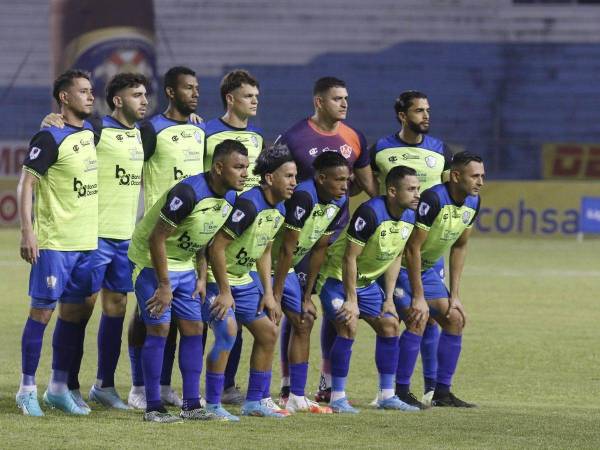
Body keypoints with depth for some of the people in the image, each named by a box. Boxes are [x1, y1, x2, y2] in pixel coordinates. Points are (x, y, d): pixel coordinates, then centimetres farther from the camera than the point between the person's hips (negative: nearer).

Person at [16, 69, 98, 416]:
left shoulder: (90, 132, 10)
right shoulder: (50, 138, -12)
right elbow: (26, 183, -14)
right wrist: (27, 231, -21)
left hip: (87, 243, 7)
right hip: (54, 243, -7)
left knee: (74, 313, 9)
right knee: (43, 311, -3)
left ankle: (59, 388, 17)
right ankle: (28, 389, 4)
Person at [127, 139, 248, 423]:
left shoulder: (229, 198, -2)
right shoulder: (189, 192, -29)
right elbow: (157, 238, -25)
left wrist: (202, 277, 5)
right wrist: (164, 286, -22)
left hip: (184, 265, 8)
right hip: (153, 262, -8)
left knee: (193, 329, 5)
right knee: (159, 328, -9)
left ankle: (191, 405, 9)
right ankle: (153, 408, -4)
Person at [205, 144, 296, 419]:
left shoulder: (278, 210, 4)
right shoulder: (249, 204, -26)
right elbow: (217, 247, -27)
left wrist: (268, 293, 11)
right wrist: (224, 292, -22)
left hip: (244, 278, 10)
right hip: (217, 277, -10)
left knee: (268, 332, 10)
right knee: (228, 330, -25)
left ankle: (255, 402, 19)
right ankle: (212, 405, -17)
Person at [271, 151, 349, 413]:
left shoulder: (339, 202, -4)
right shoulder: (303, 197, -30)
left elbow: (319, 250, 4)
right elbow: (286, 249, -26)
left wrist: (307, 297, 5)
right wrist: (275, 297, -22)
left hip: (285, 268, 9)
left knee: (304, 323, 9)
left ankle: (297, 397, 15)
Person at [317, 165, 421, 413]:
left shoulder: (409, 216, -4)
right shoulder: (370, 213, -29)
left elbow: (395, 257, 8)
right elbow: (349, 258, -25)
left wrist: (389, 298, 4)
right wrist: (351, 300, -23)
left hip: (367, 281, 8)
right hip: (338, 277, -8)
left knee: (390, 325, 4)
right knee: (348, 327, -22)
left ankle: (387, 396, 12)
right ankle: (337, 398, -14)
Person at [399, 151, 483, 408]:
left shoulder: (472, 203, -2)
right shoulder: (433, 199, -29)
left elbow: (459, 247, 9)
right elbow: (412, 248, -26)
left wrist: (454, 295, 6)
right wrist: (418, 297, -24)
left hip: (427, 268, 9)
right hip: (401, 265, -9)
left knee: (455, 319, 4)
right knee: (418, 319, -22)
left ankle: (442, 392, 11)